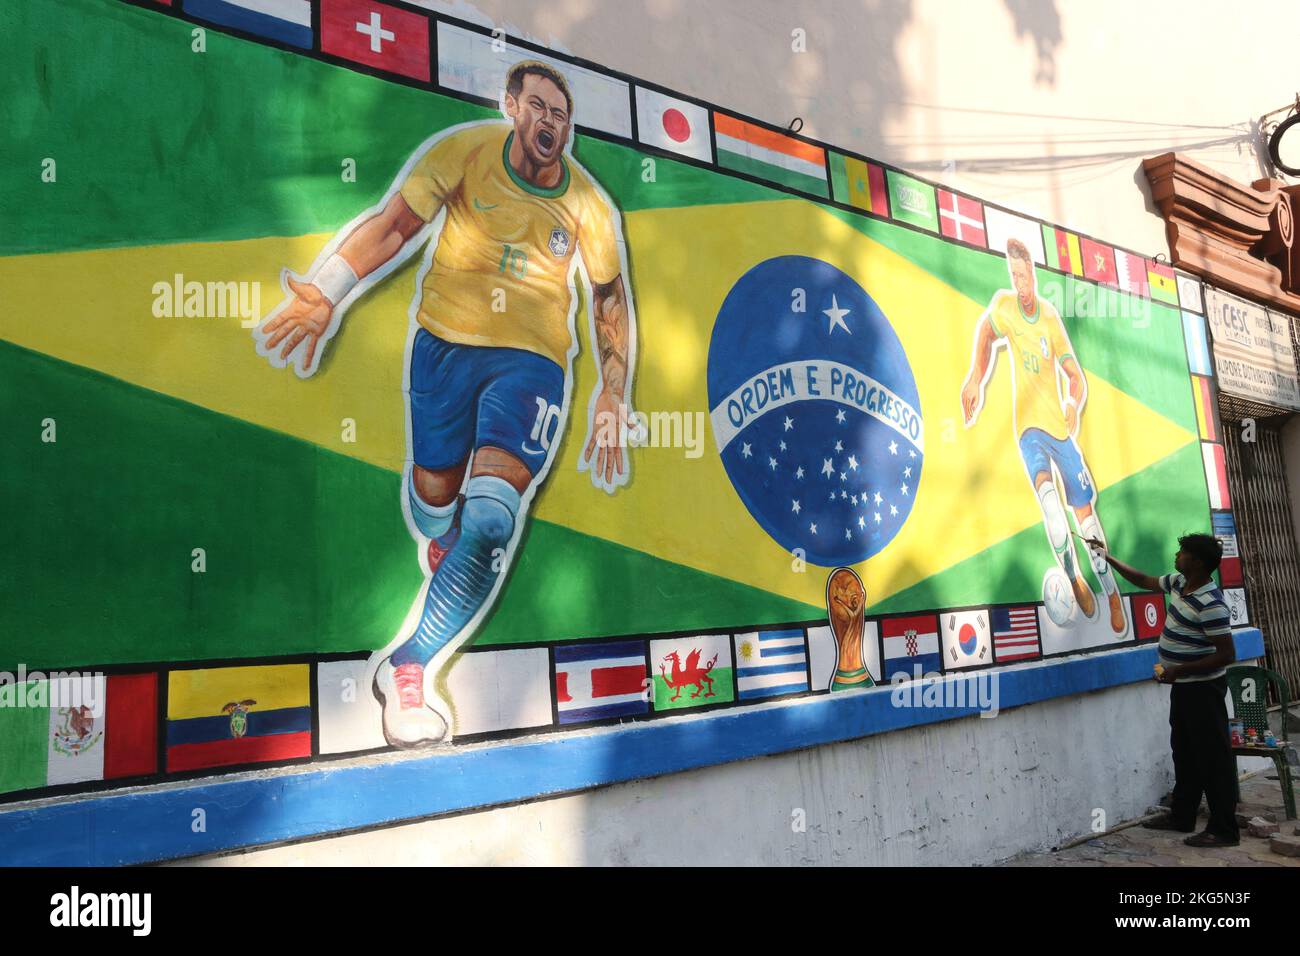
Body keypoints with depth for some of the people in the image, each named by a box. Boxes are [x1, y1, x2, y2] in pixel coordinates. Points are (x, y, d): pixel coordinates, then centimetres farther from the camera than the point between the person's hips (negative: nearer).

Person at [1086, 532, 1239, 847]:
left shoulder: (1211, 604, -24)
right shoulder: (1178, 583, 3)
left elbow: (1226, 654, -24)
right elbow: (1144, 580, 21)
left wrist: (1179, 670, -24)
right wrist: (1108, 557, 18)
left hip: (1203, 688, -10)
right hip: (1182, 685, 10)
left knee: (1213, 757, -1)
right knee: (1184, 751, 17)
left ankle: (1224, 830, 9)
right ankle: (1182, 816, 29)